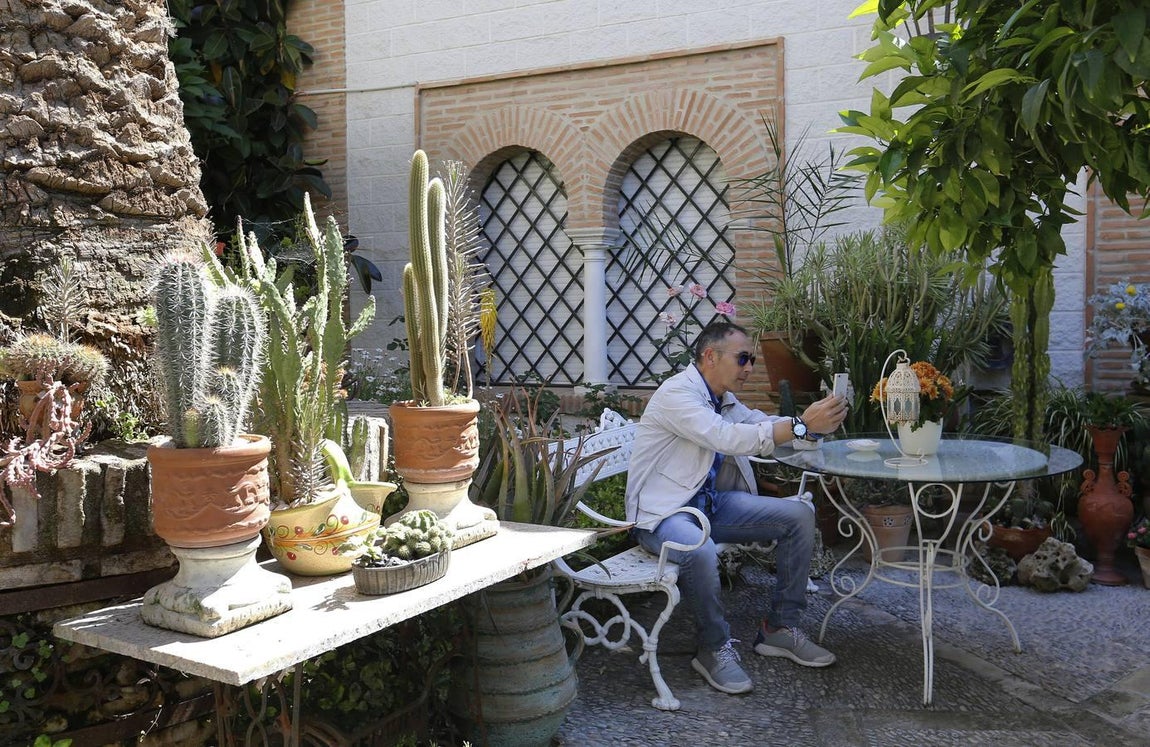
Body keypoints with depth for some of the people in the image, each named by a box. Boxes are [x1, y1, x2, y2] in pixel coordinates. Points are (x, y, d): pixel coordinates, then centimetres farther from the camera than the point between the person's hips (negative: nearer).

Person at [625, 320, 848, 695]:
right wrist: (802, 424, -31)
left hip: (710, 503, 9)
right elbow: (728, 438, -30)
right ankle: (715, 648, -14)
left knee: (799, 516, -4)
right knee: (700, 551, -40)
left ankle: (780, 627, 3)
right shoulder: (677, 393, -18)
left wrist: (818, 422, -7)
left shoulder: (725, 400, 12)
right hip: (661, 512, -9)